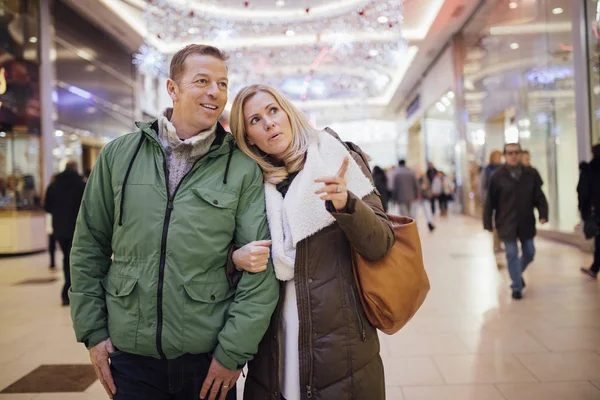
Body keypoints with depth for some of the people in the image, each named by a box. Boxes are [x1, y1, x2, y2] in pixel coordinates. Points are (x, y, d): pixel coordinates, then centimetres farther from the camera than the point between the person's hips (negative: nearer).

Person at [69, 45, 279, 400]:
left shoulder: (244, 169, -5)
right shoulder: (119, 155, 1)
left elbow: (260, 268, -7)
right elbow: (90, 246, 7)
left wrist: (234, 351, -9)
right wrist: (92, 330, 4)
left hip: (210, 356, -1)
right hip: (130, 354, 2)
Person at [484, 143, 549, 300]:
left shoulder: (531, 174, 0)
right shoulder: (497, 176, -7)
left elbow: (539, 196, 3)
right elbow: (490, 202, -5)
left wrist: (543, 214, -8)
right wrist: (488, 223, -4)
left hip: (526, 222, 3)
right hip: (507, 224, -3)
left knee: (529, 253, 13)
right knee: (512, 255, 0)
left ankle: (518, 273, 43)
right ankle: (517, 287, 12)